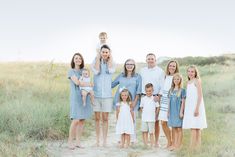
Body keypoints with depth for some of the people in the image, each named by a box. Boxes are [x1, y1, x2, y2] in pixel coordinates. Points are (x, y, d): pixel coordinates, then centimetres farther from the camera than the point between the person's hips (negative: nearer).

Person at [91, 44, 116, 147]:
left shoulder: (112, 63, 6)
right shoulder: (95, 62, 4)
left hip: (107, 95, 0)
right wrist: (98, 58, -7)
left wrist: (110, 57, -5)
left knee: (105, 118, 3)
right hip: (96, 94, 0)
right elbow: (96, 71, -16)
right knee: (97, 118, 6)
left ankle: (104, 141, 9)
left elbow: (111, 70, -16)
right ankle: (97, 140, 15)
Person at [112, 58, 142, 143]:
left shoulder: (137, 76, 7)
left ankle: (132, 139, 3)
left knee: (132, 120, -4)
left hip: (132, 102, -2)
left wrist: (135, 101, -9)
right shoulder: (121, 76, 13)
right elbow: (112, 84, 15)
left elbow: (138, 90, 0)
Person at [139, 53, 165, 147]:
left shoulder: (160, 71, 5)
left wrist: (159, 96, -12)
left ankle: (156, 141, 8)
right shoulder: (142, 71, 14)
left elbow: (163, 86, 1)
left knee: (156, 121, 0)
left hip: (155, 98, -2)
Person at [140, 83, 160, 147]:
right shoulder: (143, 99, 4)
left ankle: (152, 145, 9)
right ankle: (145, 145, 10)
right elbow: (141, 107, 13)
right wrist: (144, 113, 5)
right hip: (144, 118, 2)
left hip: (151, 119, -2)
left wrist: (155, 114, 4)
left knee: (151, 132, 2)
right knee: (144, 132, 3)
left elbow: (157, 107, 5)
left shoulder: (155, 99, -1)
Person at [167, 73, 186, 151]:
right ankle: (175, 144, 16)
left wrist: (181, 112, -12)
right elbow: (169, 102, 13)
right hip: (172, 111, 5)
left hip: (178, 111, -5)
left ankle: (178, 145, 4)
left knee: (179, 128, 0)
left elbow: (183, 102, -7)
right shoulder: (171, 90, 10)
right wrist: (168, 112, 12)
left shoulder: (182, 90, -4)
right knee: (174, 129, 10)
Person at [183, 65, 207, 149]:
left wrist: (197, 108, -18)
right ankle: (197, 146, 10)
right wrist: (185, 108, 12)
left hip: (195, 106, -7)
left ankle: (192, 146, -11)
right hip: (189, 107, 7)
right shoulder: (188, 82, 16)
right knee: (195, 127, 7)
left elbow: (200, 95, -11)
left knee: (194, 127, -10)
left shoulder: (197, 81, -5)